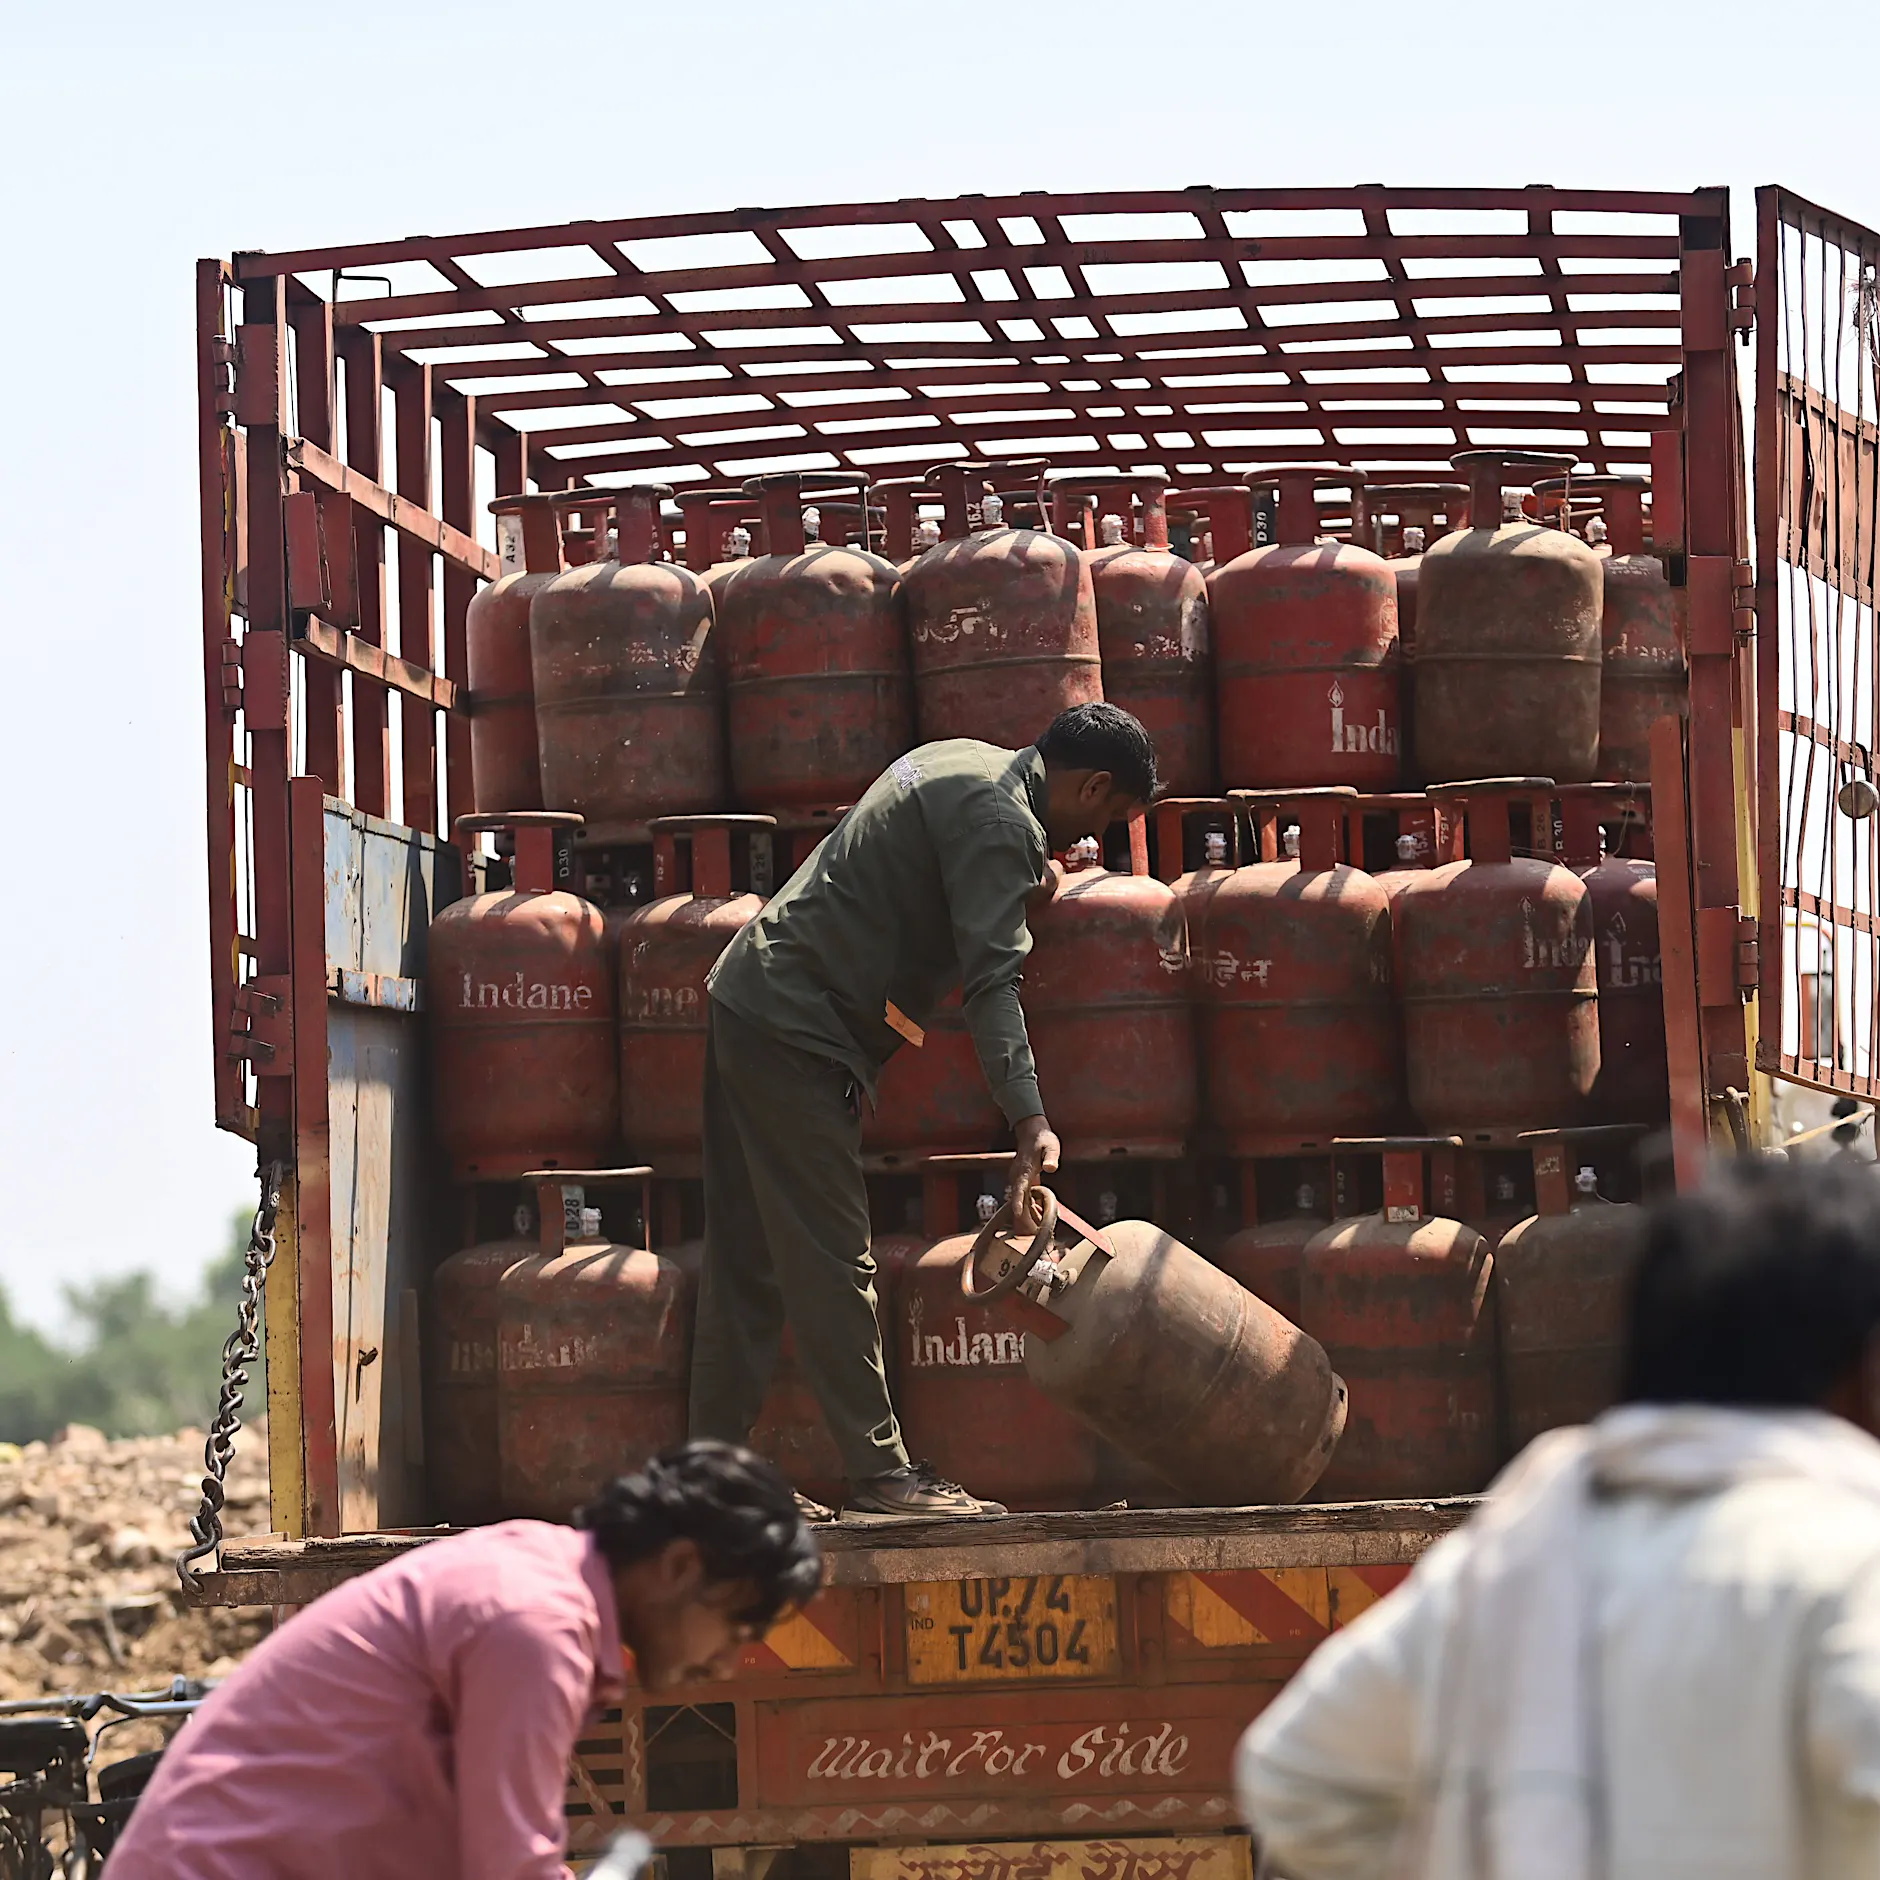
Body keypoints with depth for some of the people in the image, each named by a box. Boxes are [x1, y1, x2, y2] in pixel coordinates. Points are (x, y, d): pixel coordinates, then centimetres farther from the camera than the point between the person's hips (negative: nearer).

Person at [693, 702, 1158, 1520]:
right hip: (795, 1031, -10)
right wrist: (1030, 1122, -36)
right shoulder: (1000, 823, -15)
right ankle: (881, 1469, -10)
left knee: (749, 1263, 11)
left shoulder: (963, 762, 16)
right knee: (832, 1259, -9)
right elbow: (991, 976, -27)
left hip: (749, 997, 10)